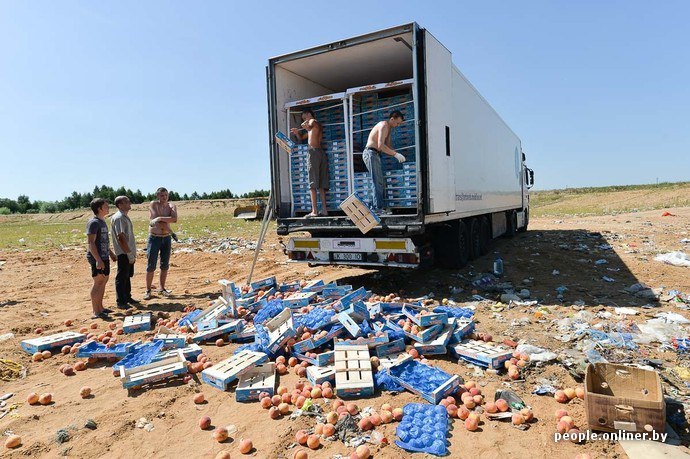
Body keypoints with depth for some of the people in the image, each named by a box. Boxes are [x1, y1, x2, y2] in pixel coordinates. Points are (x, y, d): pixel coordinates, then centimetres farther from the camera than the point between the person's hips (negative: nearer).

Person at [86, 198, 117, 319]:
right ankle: (96, 312, 0)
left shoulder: (102, 222, 14)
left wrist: (111, 253, 27)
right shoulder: (93, 222, -15)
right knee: (98, 282, -7)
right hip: (97, 258, -10)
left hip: (104, 256, 10)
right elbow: (90, 242, -20)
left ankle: (100, 307, 25)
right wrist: (98, 259, -25)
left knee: (104, 281, 15)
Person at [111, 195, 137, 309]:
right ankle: (121, 302, 5)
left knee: (128, 275, 17)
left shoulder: (125, 216, 14)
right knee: (122, 277, -2)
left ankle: (127, 297, 28)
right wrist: (129, 253, -20)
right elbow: (121, 237, -21)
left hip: (129, 252, 10)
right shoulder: (118, 218, -16)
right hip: (123, 253, -10)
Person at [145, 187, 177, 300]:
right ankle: (148, 290, 8)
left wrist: (159, 218, -26)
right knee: (151, 266, -2)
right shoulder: (153, 205, -6)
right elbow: (159, 222, -17)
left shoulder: (171, 206, 3)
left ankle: (162, 288, 22)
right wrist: (171, 231, -14)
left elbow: (174, 219, -18)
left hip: (166, 238, 3)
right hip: (154, 238, -3)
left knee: (165, 265, 9)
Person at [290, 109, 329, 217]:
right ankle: (324, 210, 3)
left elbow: (309, 127, -24)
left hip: (314, 152, -9)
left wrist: (305, 125, -3)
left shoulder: (313, 121, 3)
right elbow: (301, 138, 36)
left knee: (313, 184, -12)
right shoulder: (319, 125, 30)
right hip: (322, 153, 9)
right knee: (321, 184, 7)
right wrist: (297, 133, 16)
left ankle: (314, 211, -18)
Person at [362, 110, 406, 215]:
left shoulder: (389, 128, 19)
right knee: (378, 183, -13)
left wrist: (397, 155, 8)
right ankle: (378, 208, -14)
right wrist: (396, 154, -23)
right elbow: (381, 145, -24)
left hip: (375, 155, 10)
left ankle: (375, 207, 9)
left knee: (381, 183, 8)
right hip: (371, 153, -10)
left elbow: (388, 145, 21)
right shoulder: (384, 125, -13)